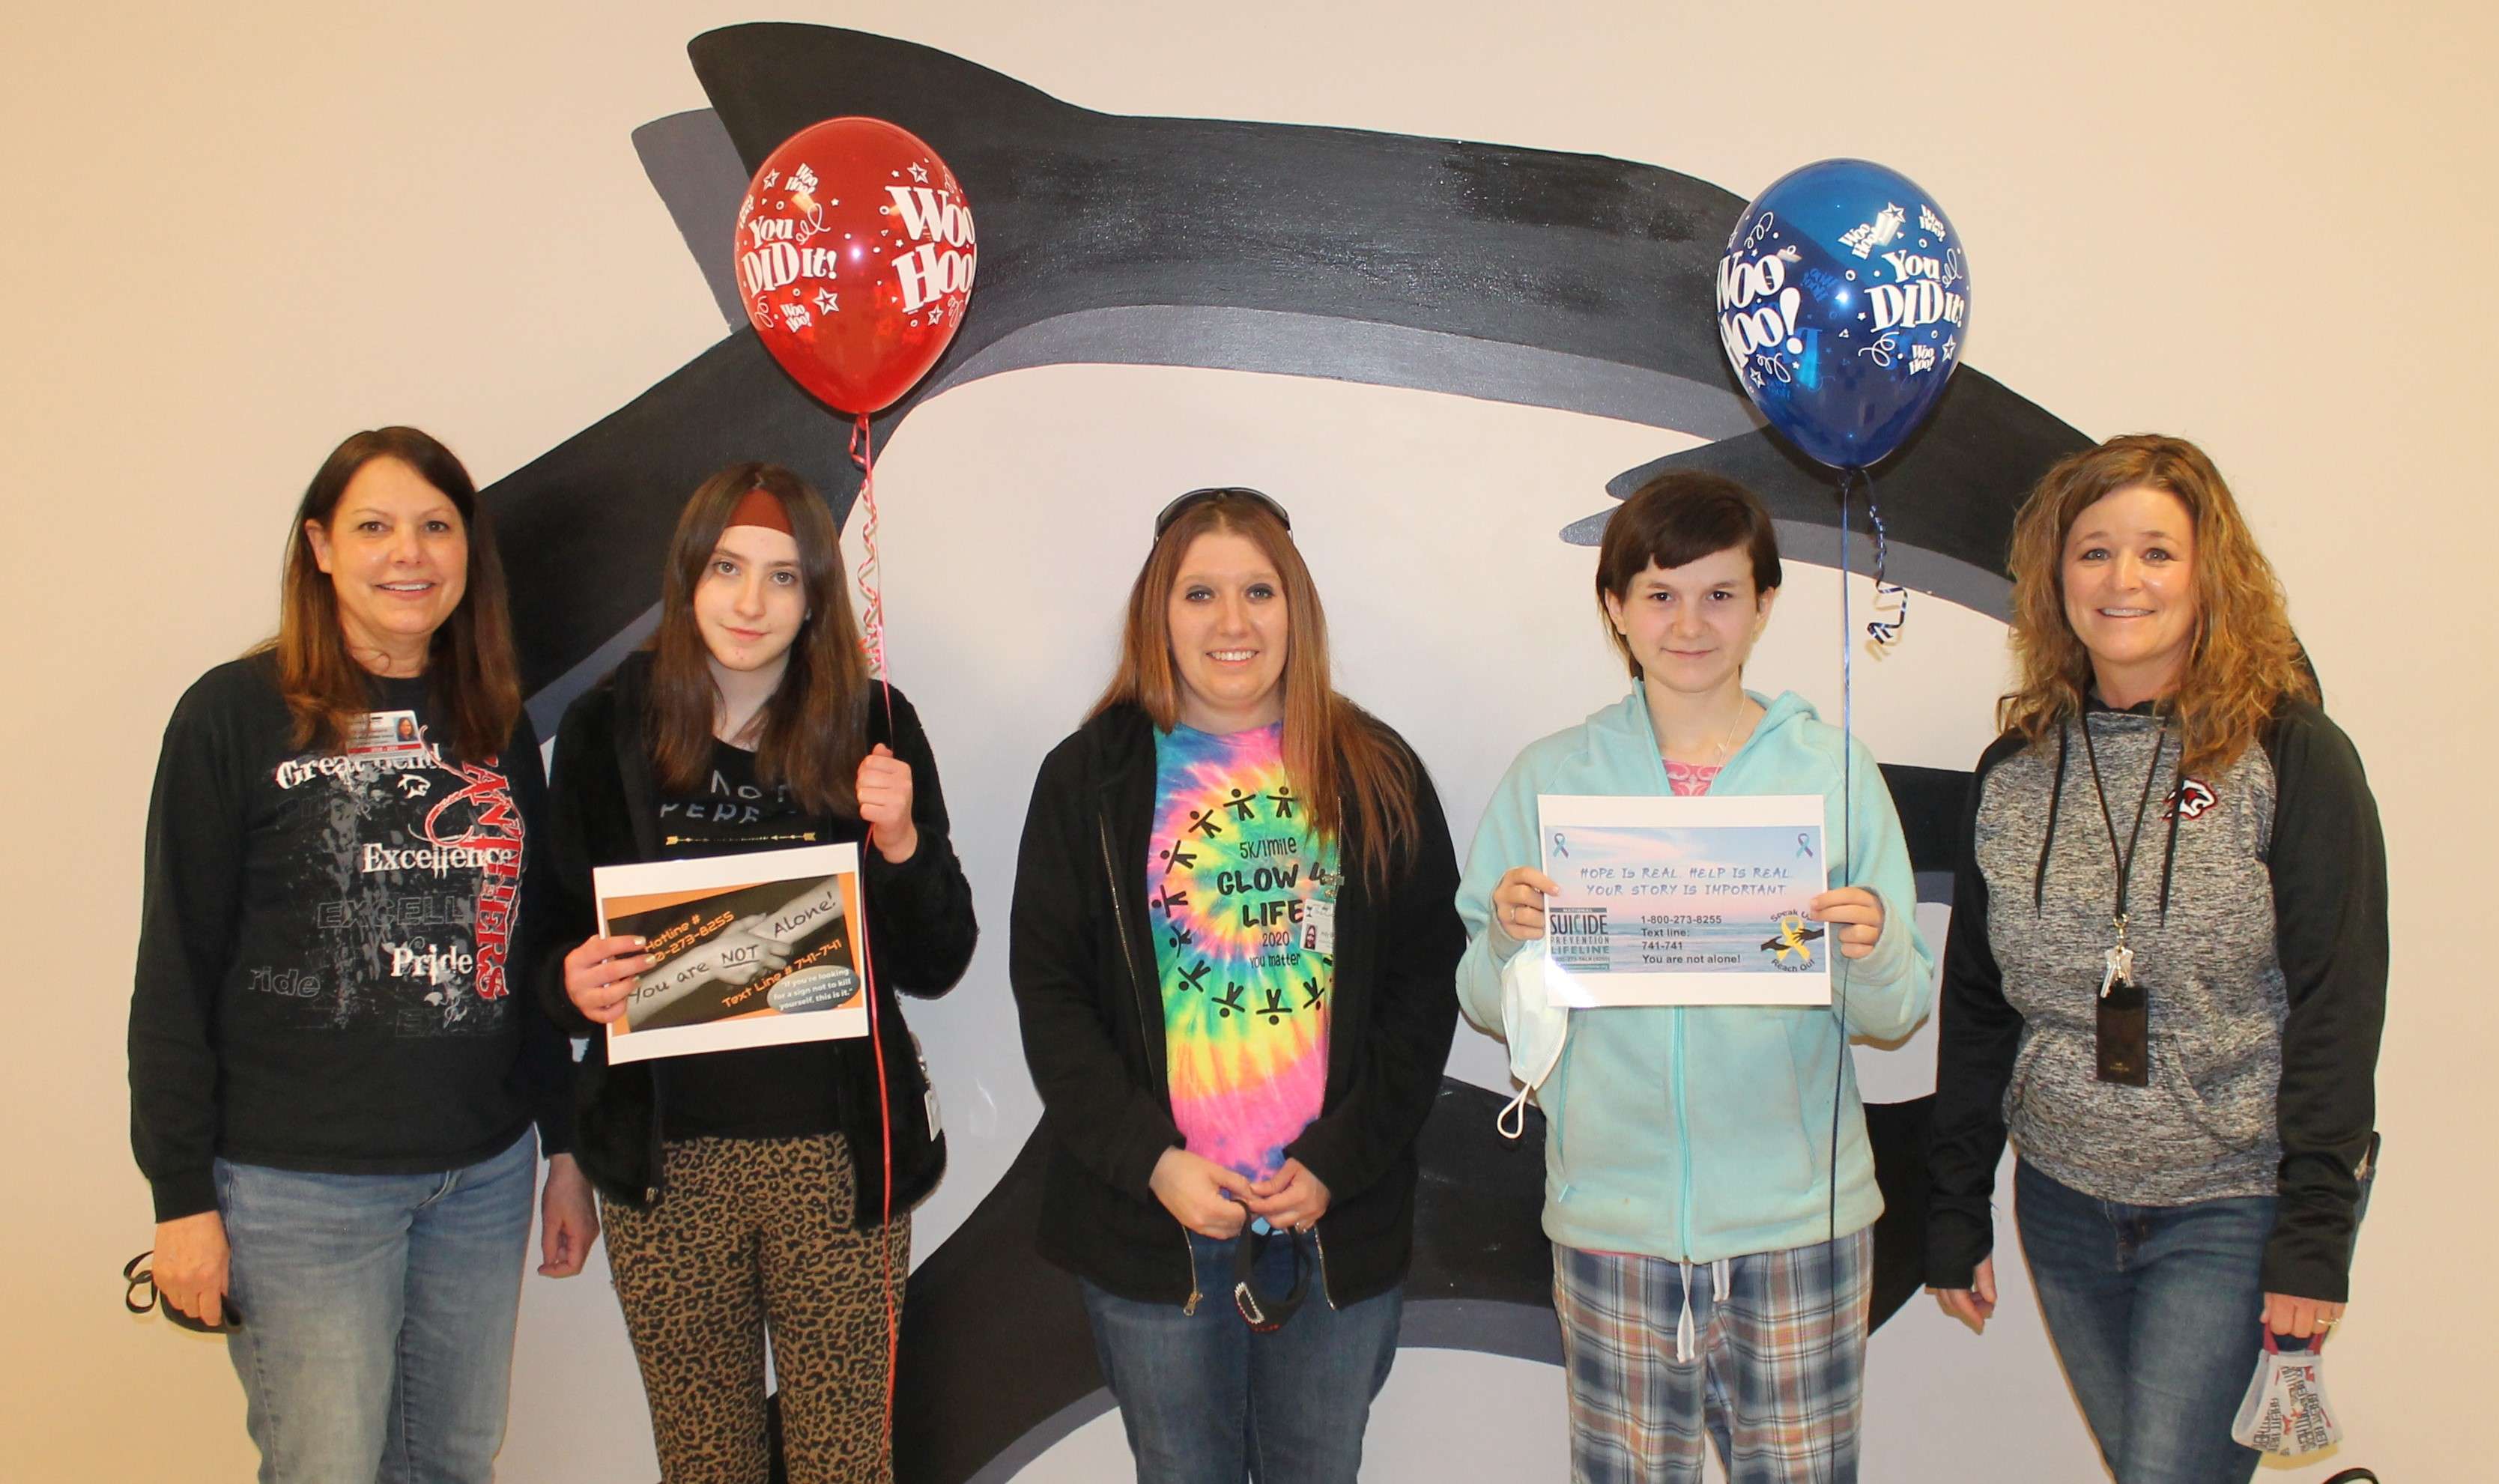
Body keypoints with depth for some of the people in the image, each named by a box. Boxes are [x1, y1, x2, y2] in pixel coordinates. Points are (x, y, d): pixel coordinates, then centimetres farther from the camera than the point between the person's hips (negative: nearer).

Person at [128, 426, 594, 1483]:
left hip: (485, 1176, 5)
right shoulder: (237, 714, -5)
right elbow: (176, 971, -5)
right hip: (300, 1186, -4)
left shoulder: (498, 729, 9)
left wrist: (564, 1147, 13)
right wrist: (182, 1195, -8)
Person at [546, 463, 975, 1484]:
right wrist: (574, 985, -13)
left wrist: (901, 844, -17)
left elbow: (936, 967, 0)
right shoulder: (607, 729, 1)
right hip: (666, 1159, 1)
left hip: (836, 1156, -1)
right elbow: (562, 941, 9)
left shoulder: (872, 727, -1)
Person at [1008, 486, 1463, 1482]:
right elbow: (1049, 994, -2)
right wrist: (1151, 1162, -12)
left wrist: (1338, 1160, -9)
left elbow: (1426, 984, 0)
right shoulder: (1091, 777, 0)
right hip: (1151, 1225, 0)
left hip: (1342, 1222, 1)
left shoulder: (1379, 778, 1)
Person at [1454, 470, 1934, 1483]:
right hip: (1613, 1217, 0)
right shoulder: (1549, 776, 1)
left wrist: (1874, 954, -18)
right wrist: (1509, 938, -16)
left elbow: (1899, 1017, 2)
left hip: (1802, 1218, 0)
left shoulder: (1834, 770, 0)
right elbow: (1489, 1008, 4)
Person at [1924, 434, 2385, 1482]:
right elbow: (1974, 1008, 8)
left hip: (2231, 1216, -4)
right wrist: (1957, 1215, 7)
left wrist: (2315, 1237, -12)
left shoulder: (2295, 759, -7)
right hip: (2063, 1207, 4)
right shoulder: (2014, 772, 4)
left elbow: (2337, 1008, -9)